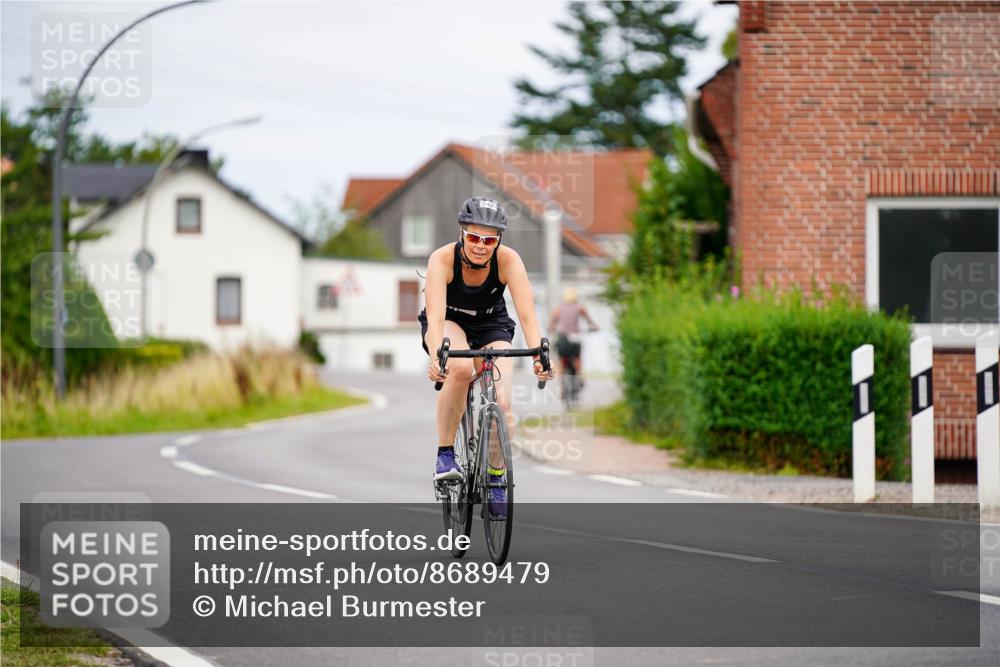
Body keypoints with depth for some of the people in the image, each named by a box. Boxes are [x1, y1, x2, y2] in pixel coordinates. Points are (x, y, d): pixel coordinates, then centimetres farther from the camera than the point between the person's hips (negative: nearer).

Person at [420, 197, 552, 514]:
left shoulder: (508, 260, -27)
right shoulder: (443, 259, -31)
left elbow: (527, 314, -34)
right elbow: (435, 316, -41)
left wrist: (538, 355, -52)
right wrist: (436, 357, -59)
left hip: (491, 325, 2)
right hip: (449, 322, -2)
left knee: (501, 405, -17)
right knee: (460, 368, -36)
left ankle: (496, 476, 10)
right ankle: (445, 455, -20)